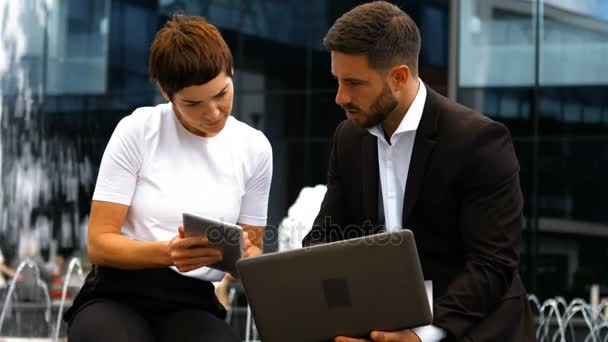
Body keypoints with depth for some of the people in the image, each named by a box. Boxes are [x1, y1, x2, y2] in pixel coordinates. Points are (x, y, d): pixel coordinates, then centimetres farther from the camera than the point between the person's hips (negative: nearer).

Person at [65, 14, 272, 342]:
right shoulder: (137, 131, -3)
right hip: (116, 295, -2)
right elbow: (100, 244, -5)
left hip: (193, 306, 2)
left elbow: (253, 250, 15)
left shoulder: (254, 147, 6)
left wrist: (242, 255, -11)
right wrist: (168, 252, -25)